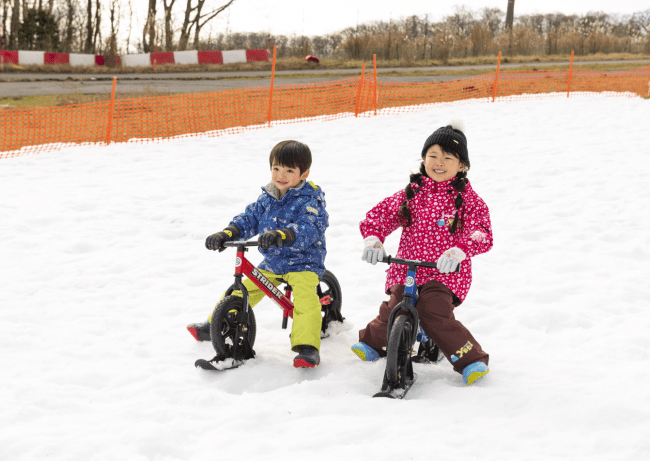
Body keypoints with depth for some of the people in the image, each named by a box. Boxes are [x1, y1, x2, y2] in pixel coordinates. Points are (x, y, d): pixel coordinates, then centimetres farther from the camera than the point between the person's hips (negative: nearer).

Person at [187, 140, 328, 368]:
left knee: (305, 298, -31)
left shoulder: (310, 199, -15)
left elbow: (309, 228, -31)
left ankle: (307, 347, -34)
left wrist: (280, 235, -48)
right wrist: (225, 234, -13)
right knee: (241, 290, 10)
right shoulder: (267, 198, 6)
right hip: (272, 262, 7)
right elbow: (250, 218, 7)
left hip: (304, 262, -7)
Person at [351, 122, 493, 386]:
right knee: (392, 311, -10)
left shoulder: (466, 198, 1)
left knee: (435, 314, -25)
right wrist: (373, 239, -12)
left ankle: (472, 360, -11)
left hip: (446, 273, -3)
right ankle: (372, 342, 25)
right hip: (406, 270, 3)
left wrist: (459, 251, -32)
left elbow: (481, 232, -13)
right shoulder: (412, 193, 10)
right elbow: (379, 215, 10)